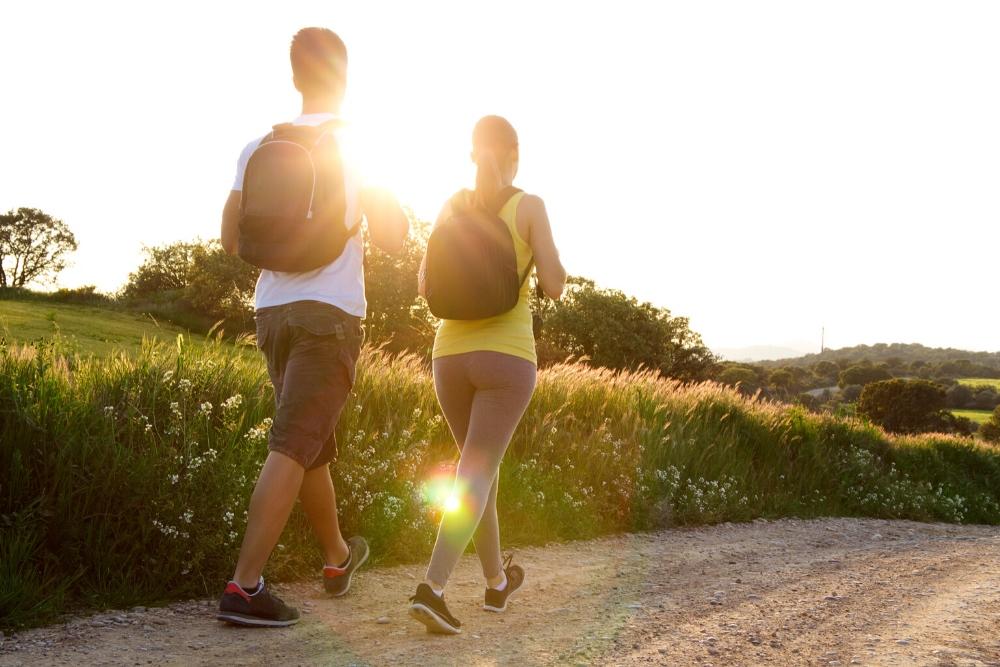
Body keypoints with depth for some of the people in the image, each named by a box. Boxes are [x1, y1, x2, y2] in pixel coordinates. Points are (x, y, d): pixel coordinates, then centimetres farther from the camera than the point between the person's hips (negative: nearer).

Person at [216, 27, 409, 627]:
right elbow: (393, 238, -2)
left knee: (315, 444, 18)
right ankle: (245, 587, -14)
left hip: (273, 312, 5)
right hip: (330, 314, -5)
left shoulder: (259, 148, 7)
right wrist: (388, 194, 16)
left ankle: (338, 556, 36)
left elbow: (231, 240, 11)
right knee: (293, 448, -9)